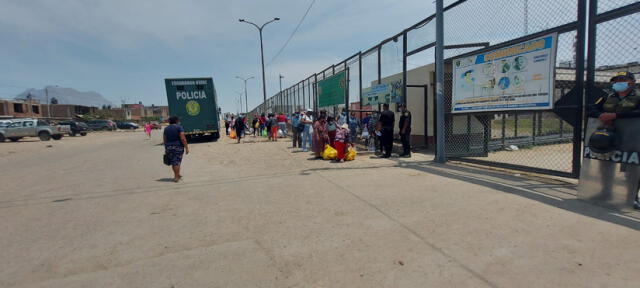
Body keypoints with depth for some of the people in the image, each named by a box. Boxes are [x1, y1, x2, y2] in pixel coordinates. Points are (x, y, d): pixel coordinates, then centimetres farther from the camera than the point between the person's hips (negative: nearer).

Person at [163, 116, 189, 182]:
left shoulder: (166, 128, 9)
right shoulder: (179, 127, -7)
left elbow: (164, 140, 10)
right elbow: (183, 138, -16)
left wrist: (166, 149, 17)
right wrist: (186, 147, -13)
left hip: (168, 147, 5)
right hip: (178, 147, -5)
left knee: (173, 162, 15)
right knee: (177, 162, 0)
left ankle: (177, 175, 28)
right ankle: (176, 177, 0)